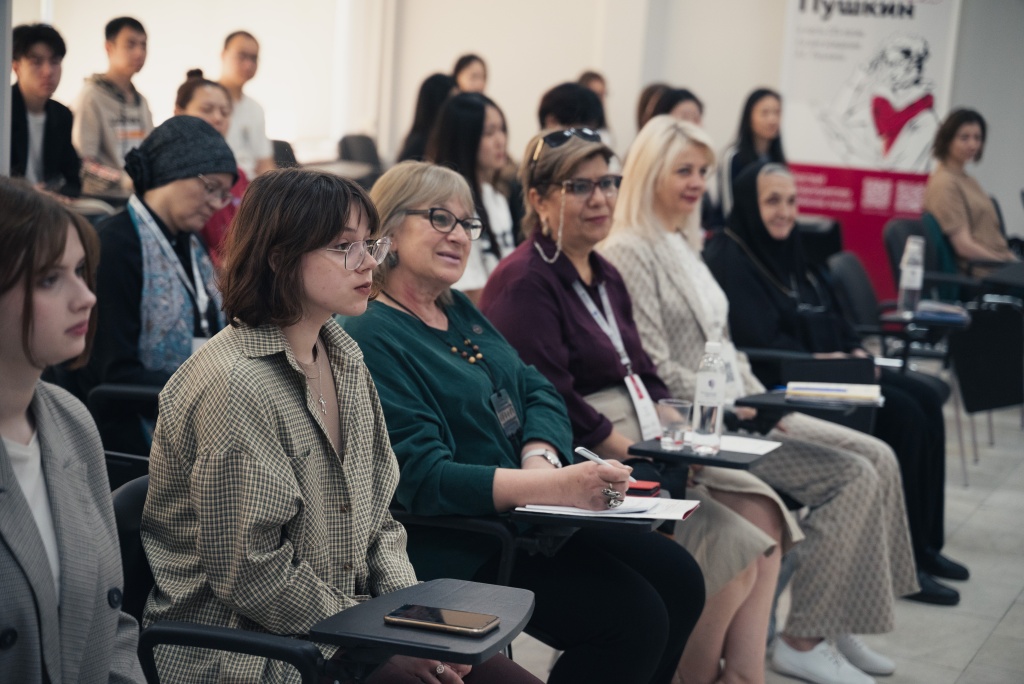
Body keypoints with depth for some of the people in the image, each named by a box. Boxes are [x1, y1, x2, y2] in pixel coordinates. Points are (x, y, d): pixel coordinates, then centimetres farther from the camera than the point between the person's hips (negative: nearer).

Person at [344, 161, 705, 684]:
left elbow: (537, 391, 12)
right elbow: (422, 477, -22)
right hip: (455, 549, -9)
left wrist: (542, 459, -12)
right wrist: (552, 487, -32)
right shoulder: (371, 340, -15)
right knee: (634, 616, -20)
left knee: (679, 580, -1)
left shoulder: (462, 311, 16)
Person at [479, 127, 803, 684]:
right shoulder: (524, 282, -11)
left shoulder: (603, 275, 19)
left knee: (763, 514, -8)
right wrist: (624, 449, -17)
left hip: (637, 444, 9)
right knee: (730, 544, -20)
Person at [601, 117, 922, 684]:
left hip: (735, 410, 9)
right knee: (851, 476, -18)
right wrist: (737, 408, -17)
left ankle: (836, 623, 1)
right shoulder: (630, 252, -12)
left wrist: (760, 398, 5)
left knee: (877, 458, -2)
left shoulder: (684, 244, 18)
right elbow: (655, 370, -17)